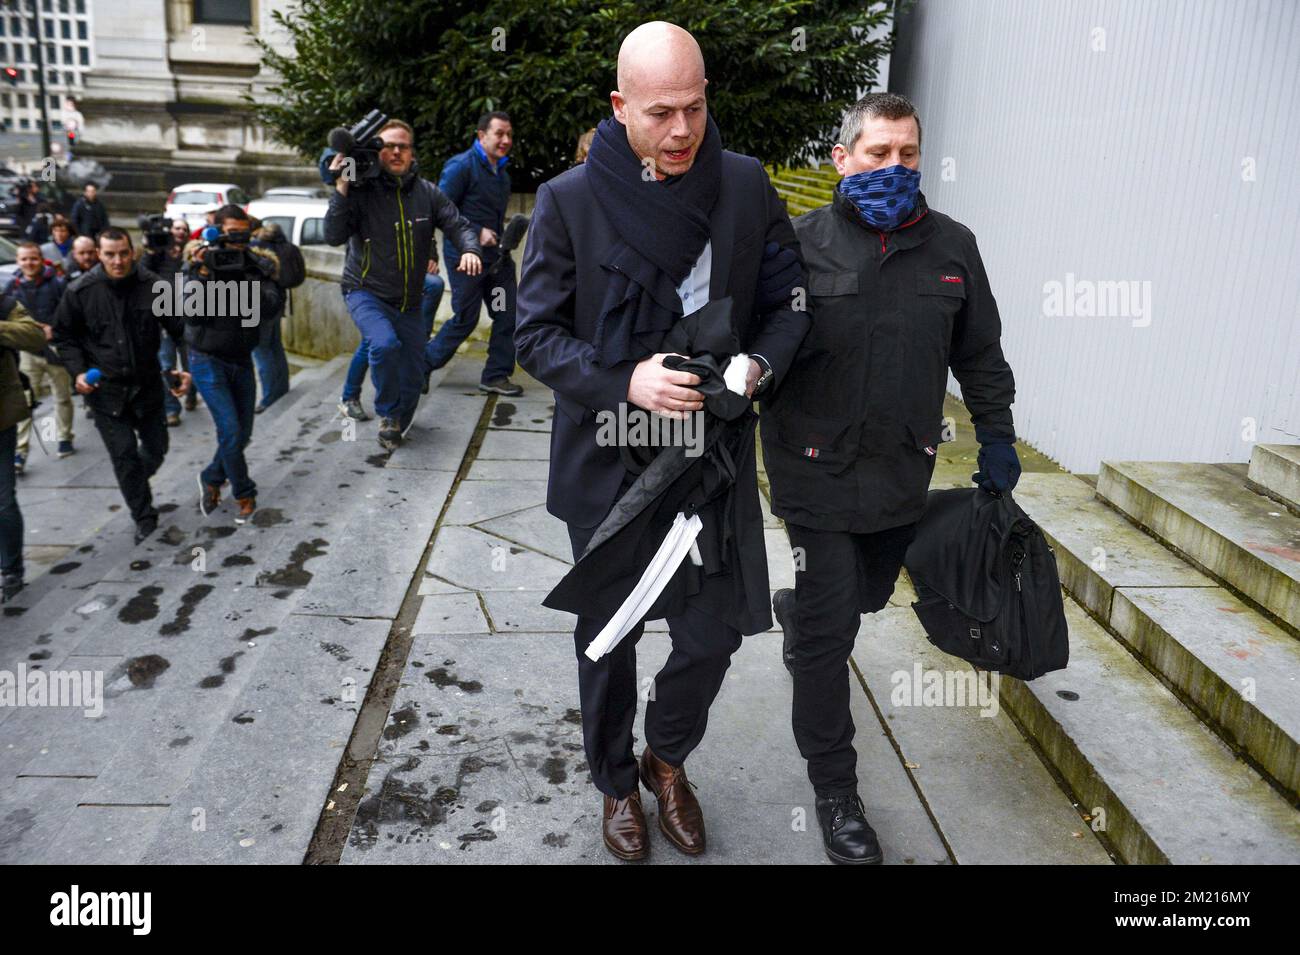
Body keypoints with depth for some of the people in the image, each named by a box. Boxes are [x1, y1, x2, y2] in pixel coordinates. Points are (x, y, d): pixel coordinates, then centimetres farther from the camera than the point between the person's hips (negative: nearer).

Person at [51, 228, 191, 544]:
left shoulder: (153, 286, -8)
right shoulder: (80, 291, -9)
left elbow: (179, 329, -1)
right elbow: (64, 337, 3)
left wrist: (187, 368, -10)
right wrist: (77, 372, -9)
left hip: (147, 384, 2)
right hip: (105, 388, -1)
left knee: (156, 447, 13)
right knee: (124, 454, 0)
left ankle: (135, 484, 46)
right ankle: (144, 516, 15)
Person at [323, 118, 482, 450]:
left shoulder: (427, 193, -2)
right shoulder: (361, 191, -13)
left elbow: (458, 225, -4)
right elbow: (334, 236, -20)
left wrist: (469, 250, -26)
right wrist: (341, 189, -27)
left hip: (409, 301, 4)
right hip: (366, 292, -4)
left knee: (412, 376, 6)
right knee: (385, 344, -32)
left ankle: (394, 427, 36)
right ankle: (388, 412, -6)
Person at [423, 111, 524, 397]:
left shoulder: (502, 172, 15)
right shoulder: (461, 166, -11)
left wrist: (505, 236, 10)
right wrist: (476, 233, -19)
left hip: (496, 255, 8)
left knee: (508, 316, 3)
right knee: (465, 319, -2)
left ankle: (496, 376, 14)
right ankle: (421, 366, 17)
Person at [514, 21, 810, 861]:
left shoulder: (747, 185, -3)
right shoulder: (570, 200, -9)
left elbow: (790, 299, 5)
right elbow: (537, 333, -7)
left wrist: (762, 364, -15)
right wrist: (623, 383, -22)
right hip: (607, 464, -1)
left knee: (715, 630, 9)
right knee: (609, 636, 15)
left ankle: (668, 758, 41)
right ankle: (617, 785, 41)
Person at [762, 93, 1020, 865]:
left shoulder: (952, 246, 4)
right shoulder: (801, 244, -7)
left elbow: (981, 354, 12)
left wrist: (997, 437, 13)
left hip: (904, 474, 4)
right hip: (819, 474, -4)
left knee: (868, 595, 22)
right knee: (830, 630, 1)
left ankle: (796, 610, 58)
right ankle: (835, 788, 18)